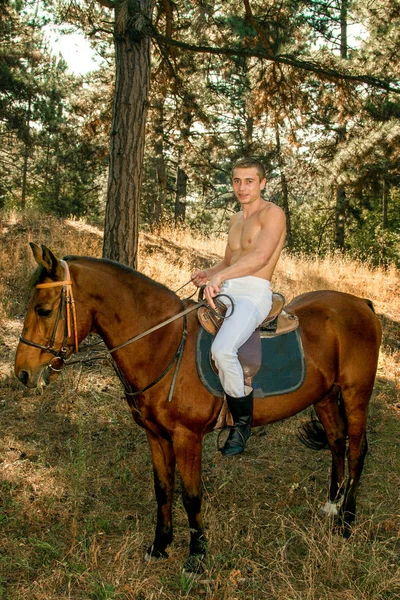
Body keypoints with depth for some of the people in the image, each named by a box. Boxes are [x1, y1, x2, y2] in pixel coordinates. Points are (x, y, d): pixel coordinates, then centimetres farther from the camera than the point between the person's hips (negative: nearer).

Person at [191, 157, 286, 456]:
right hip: (225, 292, 9)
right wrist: (208, 273, 8)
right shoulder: (236, 219, 22)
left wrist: (220, 276, -33)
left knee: (222, 349, -31)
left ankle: (243, 420, -12)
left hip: (255, 294, -9)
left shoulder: (273, 213, -5)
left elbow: (261, 256, -22)